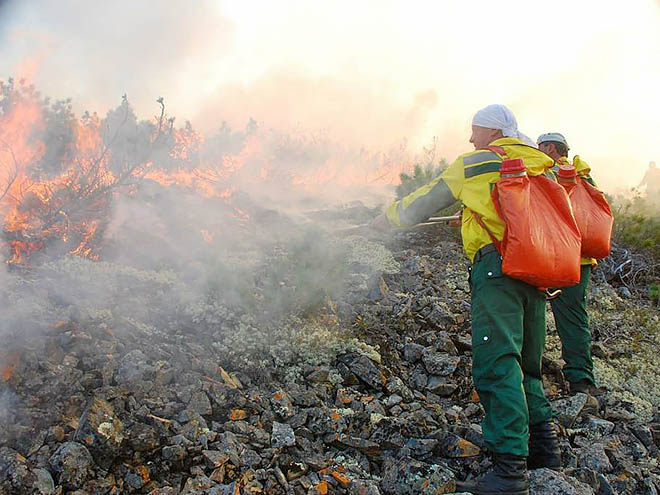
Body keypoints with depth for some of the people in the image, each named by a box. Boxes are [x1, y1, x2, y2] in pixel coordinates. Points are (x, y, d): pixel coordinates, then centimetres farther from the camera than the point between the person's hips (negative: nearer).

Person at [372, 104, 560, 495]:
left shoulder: (476, 164, 6)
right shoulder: (541, 166, 23)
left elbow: (427, 200, 12)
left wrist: (387, 218, 28)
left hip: (498, 267, -7)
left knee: (497, 364, -13)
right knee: (525, 364, 18)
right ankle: (545, 445, 18)